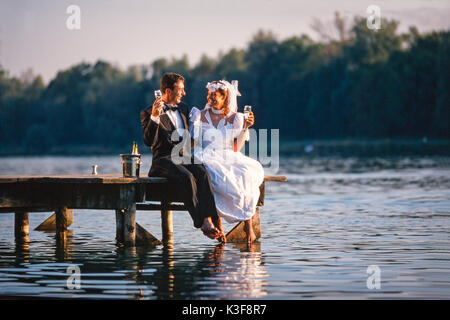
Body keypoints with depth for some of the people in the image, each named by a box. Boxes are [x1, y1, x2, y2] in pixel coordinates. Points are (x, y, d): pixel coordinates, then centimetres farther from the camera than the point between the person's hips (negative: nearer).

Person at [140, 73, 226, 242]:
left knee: (203, 174, -29)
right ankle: (201, 223, -36)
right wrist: (155, 117, -22)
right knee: (187, 177, -35)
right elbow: (149, 141, -12)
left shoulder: (183, 108, 23)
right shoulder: (148, 113, 3)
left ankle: (209, 220, -42)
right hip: (164, 160, -5)